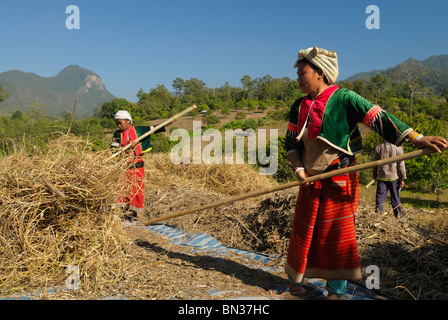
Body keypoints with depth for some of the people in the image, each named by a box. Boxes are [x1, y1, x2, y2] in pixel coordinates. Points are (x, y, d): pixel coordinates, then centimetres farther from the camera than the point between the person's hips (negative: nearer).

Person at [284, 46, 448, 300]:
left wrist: (416, 138, -26)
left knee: (337, 233, 4)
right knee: (303, 231, 12)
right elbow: (291, 142, 9)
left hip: (339, 181, -5)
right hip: (311, 181, 5)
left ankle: (336, 289, 22)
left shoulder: (344, 98, -11)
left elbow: (378, 118, -17)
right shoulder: (299, 107, 6)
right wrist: (299, 168, -8)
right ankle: (296, 277, 33)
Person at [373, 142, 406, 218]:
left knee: (380, 195, 3)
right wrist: (402, 179, 0)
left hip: (381, 177, 1)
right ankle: (398, 214, 20)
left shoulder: (378, 148, 1)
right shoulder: (398, 148, -4)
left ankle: (378, 211, -8)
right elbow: (401, 165, -5)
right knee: (395, 197, 10)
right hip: (394, 177, -1)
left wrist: (374, 177, 15)